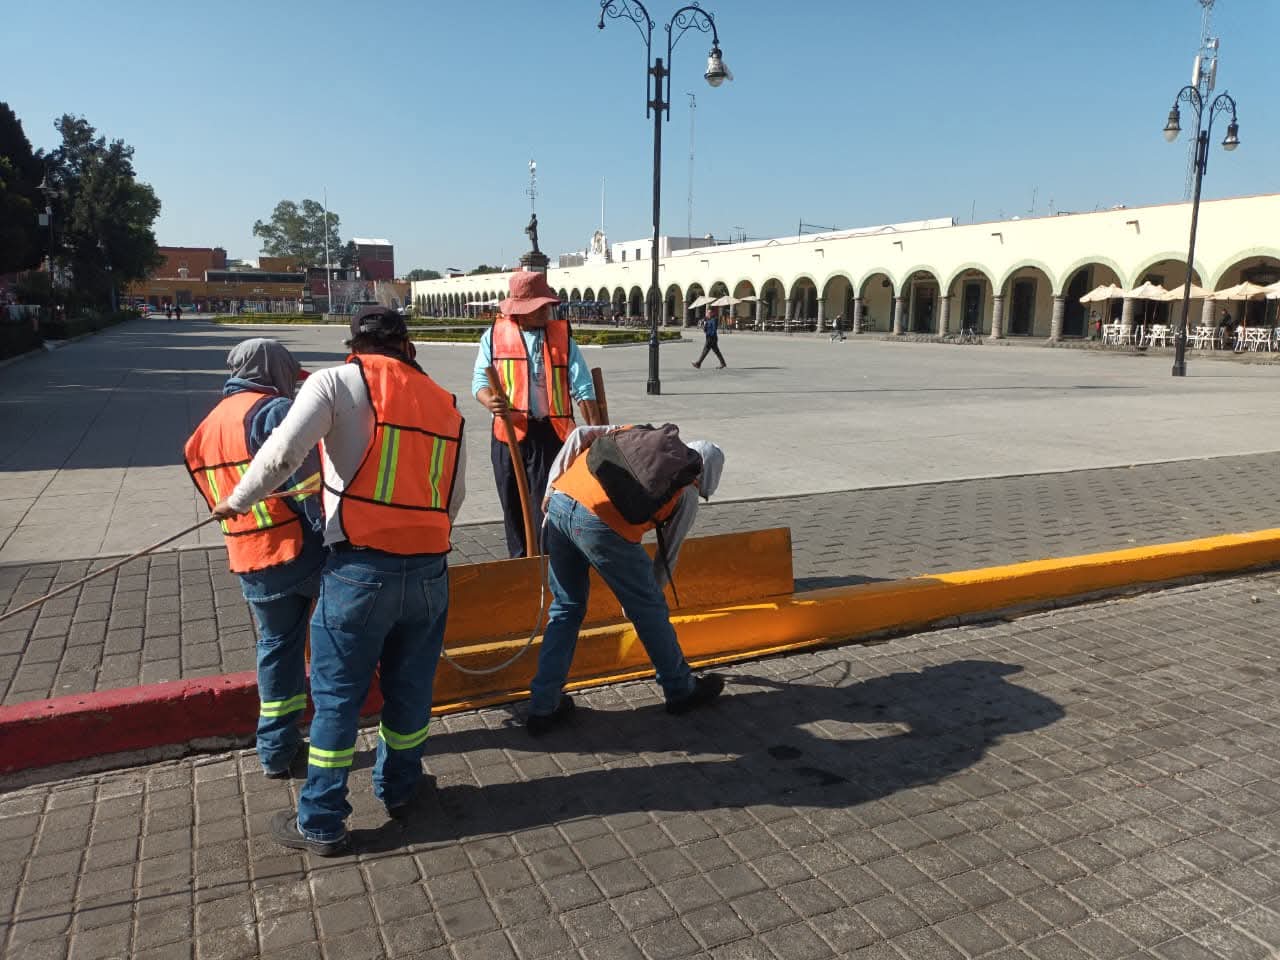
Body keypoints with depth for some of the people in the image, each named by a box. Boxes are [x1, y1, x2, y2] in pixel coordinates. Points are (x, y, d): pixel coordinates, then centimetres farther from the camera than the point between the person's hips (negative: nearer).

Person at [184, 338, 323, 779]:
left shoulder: (207, 427, 16)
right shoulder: (274, 410, -11)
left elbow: (217, 497, 21)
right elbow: (309, 486, -19)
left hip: (250, 564, 7)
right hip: (301, 550, -7)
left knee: (277, 646, 18)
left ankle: (276, 751, 26)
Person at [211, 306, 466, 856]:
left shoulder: (338, 381, -1)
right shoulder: (444, 403, 11)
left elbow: (282, 452, -14)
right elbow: (453, 499, 11)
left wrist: (238, 501, 2)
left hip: (360, 568, -4)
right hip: (430, 569, 4)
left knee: (336, 696, 10)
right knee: (410, 688, 20)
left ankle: (320, 825, 22)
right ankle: (398, 790, 39)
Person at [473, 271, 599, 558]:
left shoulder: (562, 335, 3)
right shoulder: (494, 335, 3)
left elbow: (582, 388, -1)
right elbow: (480, 379, 5)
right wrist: (490, 400, -19)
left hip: (550, 432, -1)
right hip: (508, 433, 2)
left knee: (545, 506, -3)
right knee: (512, 506, 12)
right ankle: (520, 563, 28)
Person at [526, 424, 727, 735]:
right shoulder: (687, 494, 18)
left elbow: (581, 435, 17)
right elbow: (668, 556, 23)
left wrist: (553, 486, 17)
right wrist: (647, 596, 36)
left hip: (560, 503, 5)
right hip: (603, 523, -5)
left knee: (566, 608, 21)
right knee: (648, 609, 16)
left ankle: (544, 707, 24)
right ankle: (681, 690, 35)